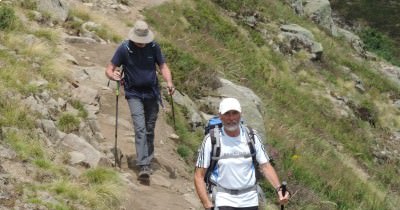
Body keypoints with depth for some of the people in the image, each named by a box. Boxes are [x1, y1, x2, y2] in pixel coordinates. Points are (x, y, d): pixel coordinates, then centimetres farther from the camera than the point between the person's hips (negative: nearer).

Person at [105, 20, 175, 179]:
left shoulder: (154, 47, -3)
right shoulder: (124, 49, -9)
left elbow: (163, 66, 3)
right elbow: (109, 69, -6)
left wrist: (169, 82, -15)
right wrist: (113, 75, -29)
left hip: (152, 94, 3)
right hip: (134, 94, -3)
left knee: (149, 130, 10)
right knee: (140, 128, -15)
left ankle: (148, 161, 23)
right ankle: (143, 166, -20)